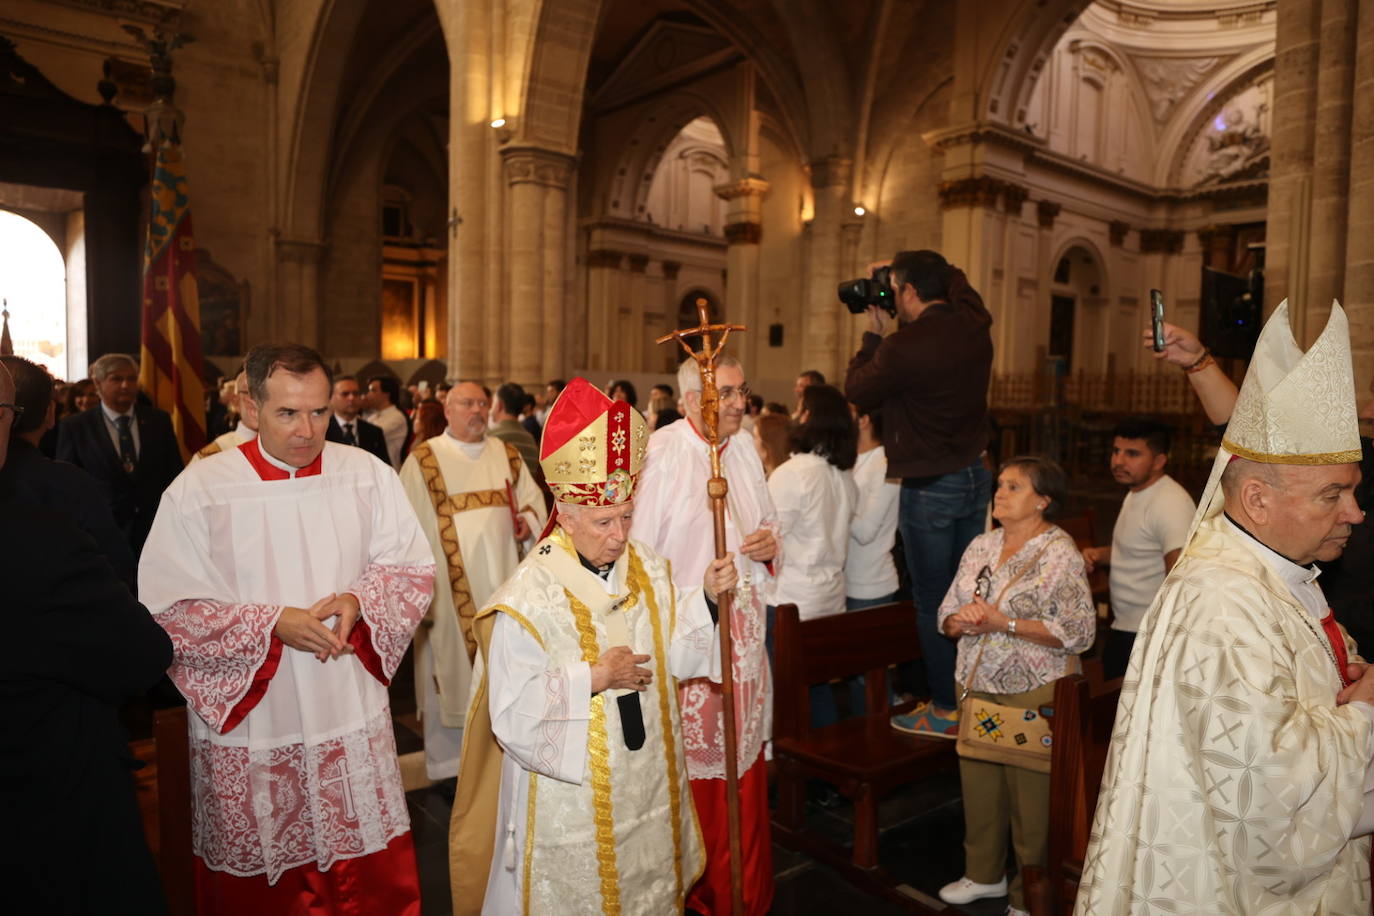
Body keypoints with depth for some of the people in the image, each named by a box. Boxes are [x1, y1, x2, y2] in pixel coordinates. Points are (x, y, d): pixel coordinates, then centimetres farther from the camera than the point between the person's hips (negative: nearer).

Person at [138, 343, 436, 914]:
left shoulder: (369, 475, -1)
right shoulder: (198, 490, -7)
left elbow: (414, 569, 3)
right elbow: (168, 610, -8)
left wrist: (359, 600, -16)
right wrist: (273, 624, -18)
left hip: (353, 721, 2)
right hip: (246, 726, -1)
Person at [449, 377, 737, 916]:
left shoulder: (647, 569, -3)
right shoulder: (529, 596, -21)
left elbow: (671, 654, 1)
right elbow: (511, 710, -22)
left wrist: (706, 597, -12)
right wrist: (593, 679, -25)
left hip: (650, 780, 6)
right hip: (569, 797, -5)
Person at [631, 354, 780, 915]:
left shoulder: (744, 450, 7)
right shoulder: (662, 453, -14)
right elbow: (638, 548, -14)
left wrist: (770, 539, -3)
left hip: (744, 626, 6)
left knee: (745, 759, 15)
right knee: (692, 768, 7)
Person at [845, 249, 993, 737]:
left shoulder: (904, 346, -22)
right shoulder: (975, 331, 0)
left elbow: (857, 393, -6)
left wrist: (872, 335, 4)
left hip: (930, 489, -7)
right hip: (975, 477, 7)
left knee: (932, 602, 5)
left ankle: (945, 708, 15)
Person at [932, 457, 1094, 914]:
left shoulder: (1059, 554, -9)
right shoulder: (981, 546, 9)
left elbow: (1079, 633, -16)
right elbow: (947, 615, 12)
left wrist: (1005, 623, -21)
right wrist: (963, 620, -11)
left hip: (1034, 693, -5)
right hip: (979, 686, 6)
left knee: (1031, 795, 3)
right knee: (978, 781, 14)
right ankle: (984, 873, 35)